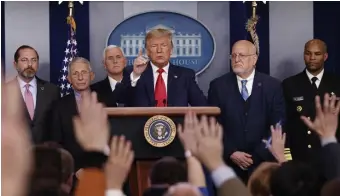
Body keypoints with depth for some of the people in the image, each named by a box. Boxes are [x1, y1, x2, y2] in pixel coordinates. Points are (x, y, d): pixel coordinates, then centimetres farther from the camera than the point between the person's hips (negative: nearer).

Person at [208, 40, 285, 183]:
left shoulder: (272, 86, 1)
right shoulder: (218, 86, 2)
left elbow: (277, 125, -2)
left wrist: (257, 156, -9)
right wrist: (231, 153, -10)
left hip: (262, 163, 0)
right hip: (228, 163, 0)